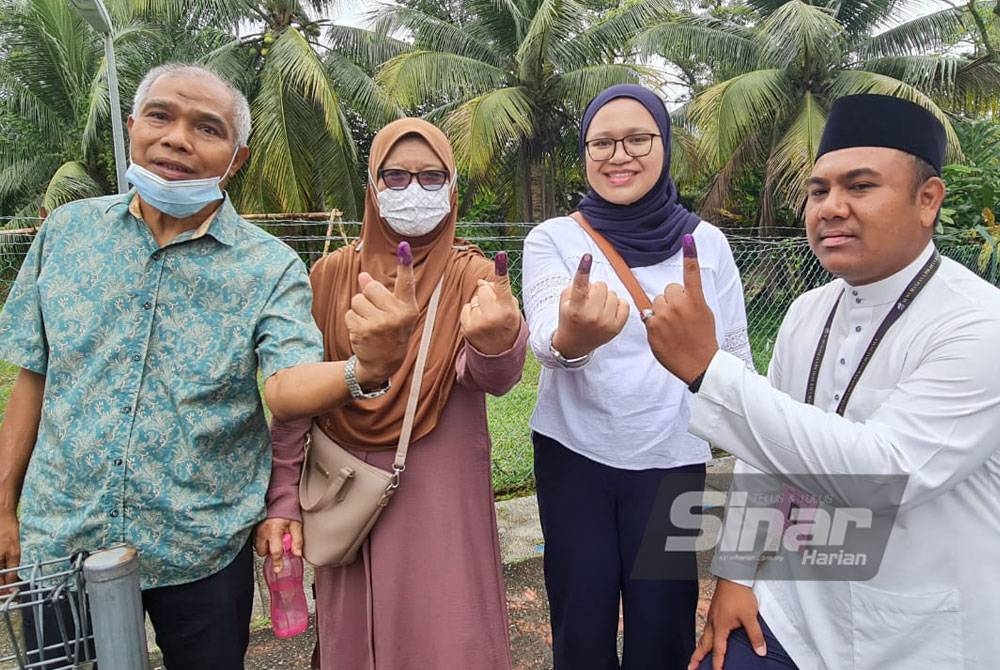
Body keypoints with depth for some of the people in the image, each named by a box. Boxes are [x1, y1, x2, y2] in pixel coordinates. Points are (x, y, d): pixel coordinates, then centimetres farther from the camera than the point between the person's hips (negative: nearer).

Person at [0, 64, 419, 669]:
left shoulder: (271, 268, -11)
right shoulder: (67, 230, -1)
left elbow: (288, 386, -25)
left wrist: (366, 368, -46)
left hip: (200, 552, -2)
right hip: (58, 540, 3)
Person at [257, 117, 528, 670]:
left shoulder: (471, 275, -4)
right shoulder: (332, 275, -1)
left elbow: (493, 377, -23)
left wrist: (498, 341, -46)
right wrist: (282, 500, -2)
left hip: (444, 500, -1)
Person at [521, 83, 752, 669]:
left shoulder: (707, 242, 0)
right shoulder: (553, 239, -5)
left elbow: (735, 358, 6)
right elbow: (545, 340, -22)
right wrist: (573, 338, -45)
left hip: (674, 463, 1)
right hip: (573, 459, 0)